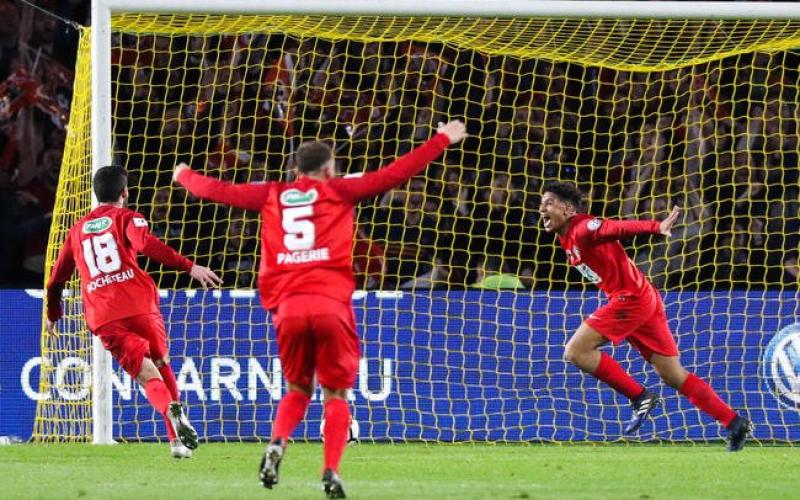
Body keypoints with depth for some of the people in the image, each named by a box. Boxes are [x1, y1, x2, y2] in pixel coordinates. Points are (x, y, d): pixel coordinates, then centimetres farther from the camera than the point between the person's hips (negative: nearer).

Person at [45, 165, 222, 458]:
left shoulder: (77, 231, 23)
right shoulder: (126, 218, 8)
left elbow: (57, 278, 30)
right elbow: (146, 244, -14)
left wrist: (53, 314, 47)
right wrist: (189, 267, -22)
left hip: (102, 318, 2)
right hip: (139, 306, -2)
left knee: (148, 375, -4)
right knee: (161, 364, 18)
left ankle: (170, 410, -36)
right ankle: (177, 438, 8)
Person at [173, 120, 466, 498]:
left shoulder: (271, 195, 16)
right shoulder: (338, 191, 9)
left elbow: (219, 190, 26)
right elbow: (395, 174, 5)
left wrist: (184, 176, 45)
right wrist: (442, 141, 11)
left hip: (288, 306, 3)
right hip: (331, 304, -3)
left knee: (297, 390, 19)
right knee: (335, 393, 5)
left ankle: (277, 442, -8)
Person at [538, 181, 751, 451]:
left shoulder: (583, 229, -14)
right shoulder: (567, 239, 15)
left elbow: (622, 227, -31)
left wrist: (656, 227, -47)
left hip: (631, 297, -10)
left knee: (576, 351, -11)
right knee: (674, 376, 9)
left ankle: (640, 397, -7)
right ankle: (735, 423, 11)